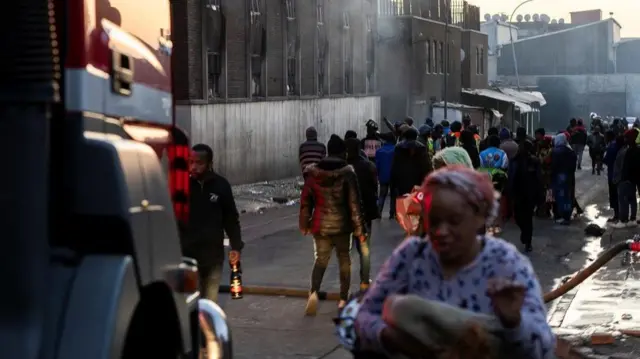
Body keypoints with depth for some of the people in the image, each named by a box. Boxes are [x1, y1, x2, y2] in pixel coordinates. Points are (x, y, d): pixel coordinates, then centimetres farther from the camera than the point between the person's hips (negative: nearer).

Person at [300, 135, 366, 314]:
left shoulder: (314, 173, -1)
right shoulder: (347, 173, -11)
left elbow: (306, 200, 4)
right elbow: (354, 203, -12)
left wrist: (305, 224, 16)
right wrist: (359, 228, -6)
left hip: (320, 224, 2)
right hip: (342, 224, -2)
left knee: (321, 259, 9)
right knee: (344, 259, 15)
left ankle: (314, 291, -18)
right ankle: (343, 298, 20)